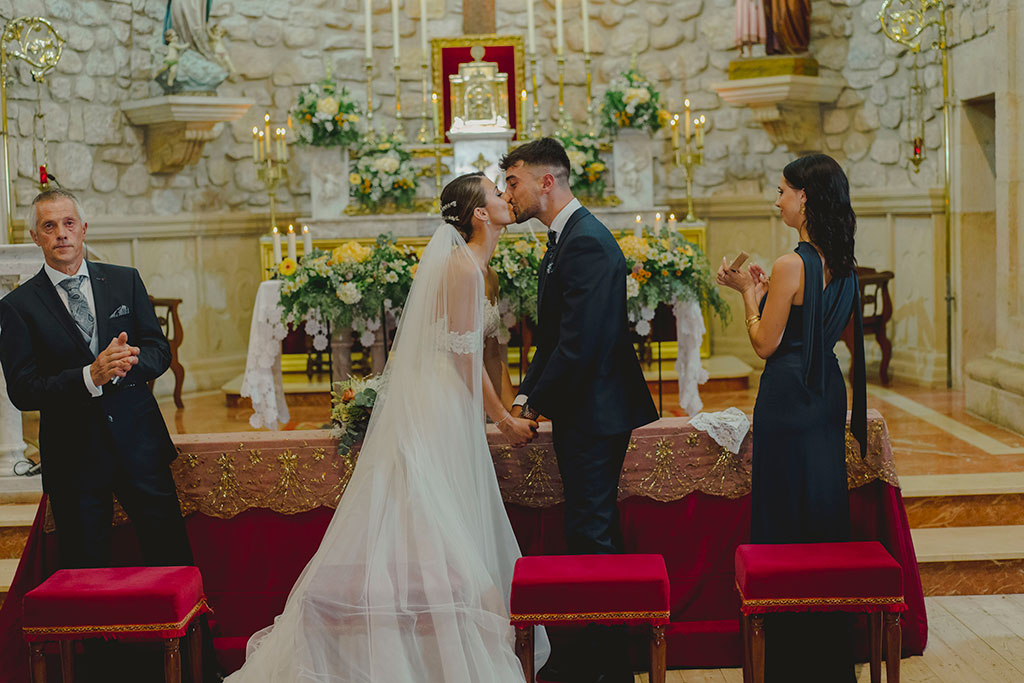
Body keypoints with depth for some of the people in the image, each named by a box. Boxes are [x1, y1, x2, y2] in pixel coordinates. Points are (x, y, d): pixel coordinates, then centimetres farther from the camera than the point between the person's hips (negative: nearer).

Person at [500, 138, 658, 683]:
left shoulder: (587, 243, -19)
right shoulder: (563, 240, 15)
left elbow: (580, 342, -24)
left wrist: (537, 402, -12)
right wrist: (527, 393, 7)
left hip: (594, 413, -11)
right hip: (581, 413, 11)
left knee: (592, 534, -4)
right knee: (591, 531, 16)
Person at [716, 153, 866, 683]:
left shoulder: (792, 265, -18)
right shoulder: (844, 266, 7)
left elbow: (765, 344, -15)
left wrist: (748, 293, -1)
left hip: (789, 397, -8)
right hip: (829, 394, 8)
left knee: (785, 513, 1)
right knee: (825, 505, 15)